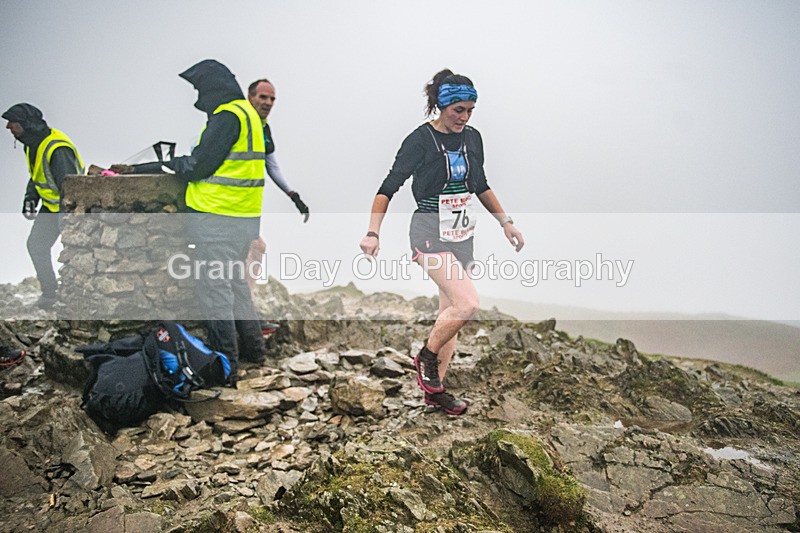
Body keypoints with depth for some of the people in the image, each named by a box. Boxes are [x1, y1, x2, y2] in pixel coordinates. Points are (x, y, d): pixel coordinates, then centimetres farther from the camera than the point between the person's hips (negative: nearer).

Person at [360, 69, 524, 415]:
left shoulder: (472, 138, 7)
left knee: (450, 311, 8)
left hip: (462, 234, 7)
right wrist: (373, 233, -20)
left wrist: (505, 222, 16)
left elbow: (481, 186, 20)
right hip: (431, 233, -7)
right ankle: (426, 357, 4)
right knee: (467, 303, -20)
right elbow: (388, 188, -10)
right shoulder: (420, 140, -11)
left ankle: (435, 390, 18)